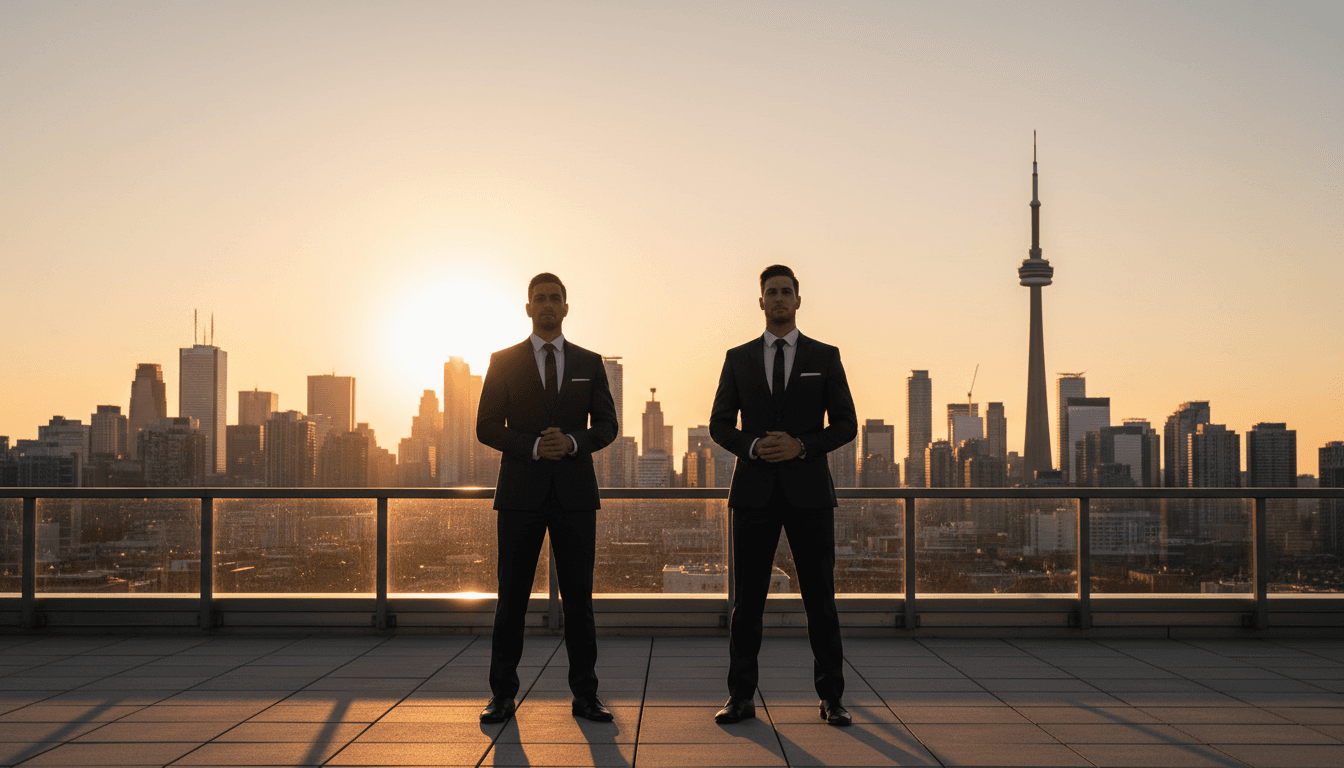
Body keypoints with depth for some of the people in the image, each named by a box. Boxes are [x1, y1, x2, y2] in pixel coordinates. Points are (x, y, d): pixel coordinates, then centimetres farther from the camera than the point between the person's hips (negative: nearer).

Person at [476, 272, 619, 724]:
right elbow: (487, 428, 2)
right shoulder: (503, 362, 7)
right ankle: (503, 695, 10)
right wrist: (533, 446, -13)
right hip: (521, 493, -1)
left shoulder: (589, 363, 12)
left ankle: (585, 695, 10)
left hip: (575, 492, 1)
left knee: (579, 596, 3)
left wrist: (572, 442, -13)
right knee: (512, 596, 1)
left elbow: (607, 425, 7)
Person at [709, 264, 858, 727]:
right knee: (747, 599, 3)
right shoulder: (738, 359, 9)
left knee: (820, 598, 2)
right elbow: (720, 425, 7)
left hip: (808, 491, 0)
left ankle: (831, 698, 12)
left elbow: (846, 424, 3)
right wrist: (753, 447, -12)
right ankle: (741, 697, 11)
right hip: (755, 492, 1)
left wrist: (801, 446, -13)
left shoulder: (825, 357, 6)